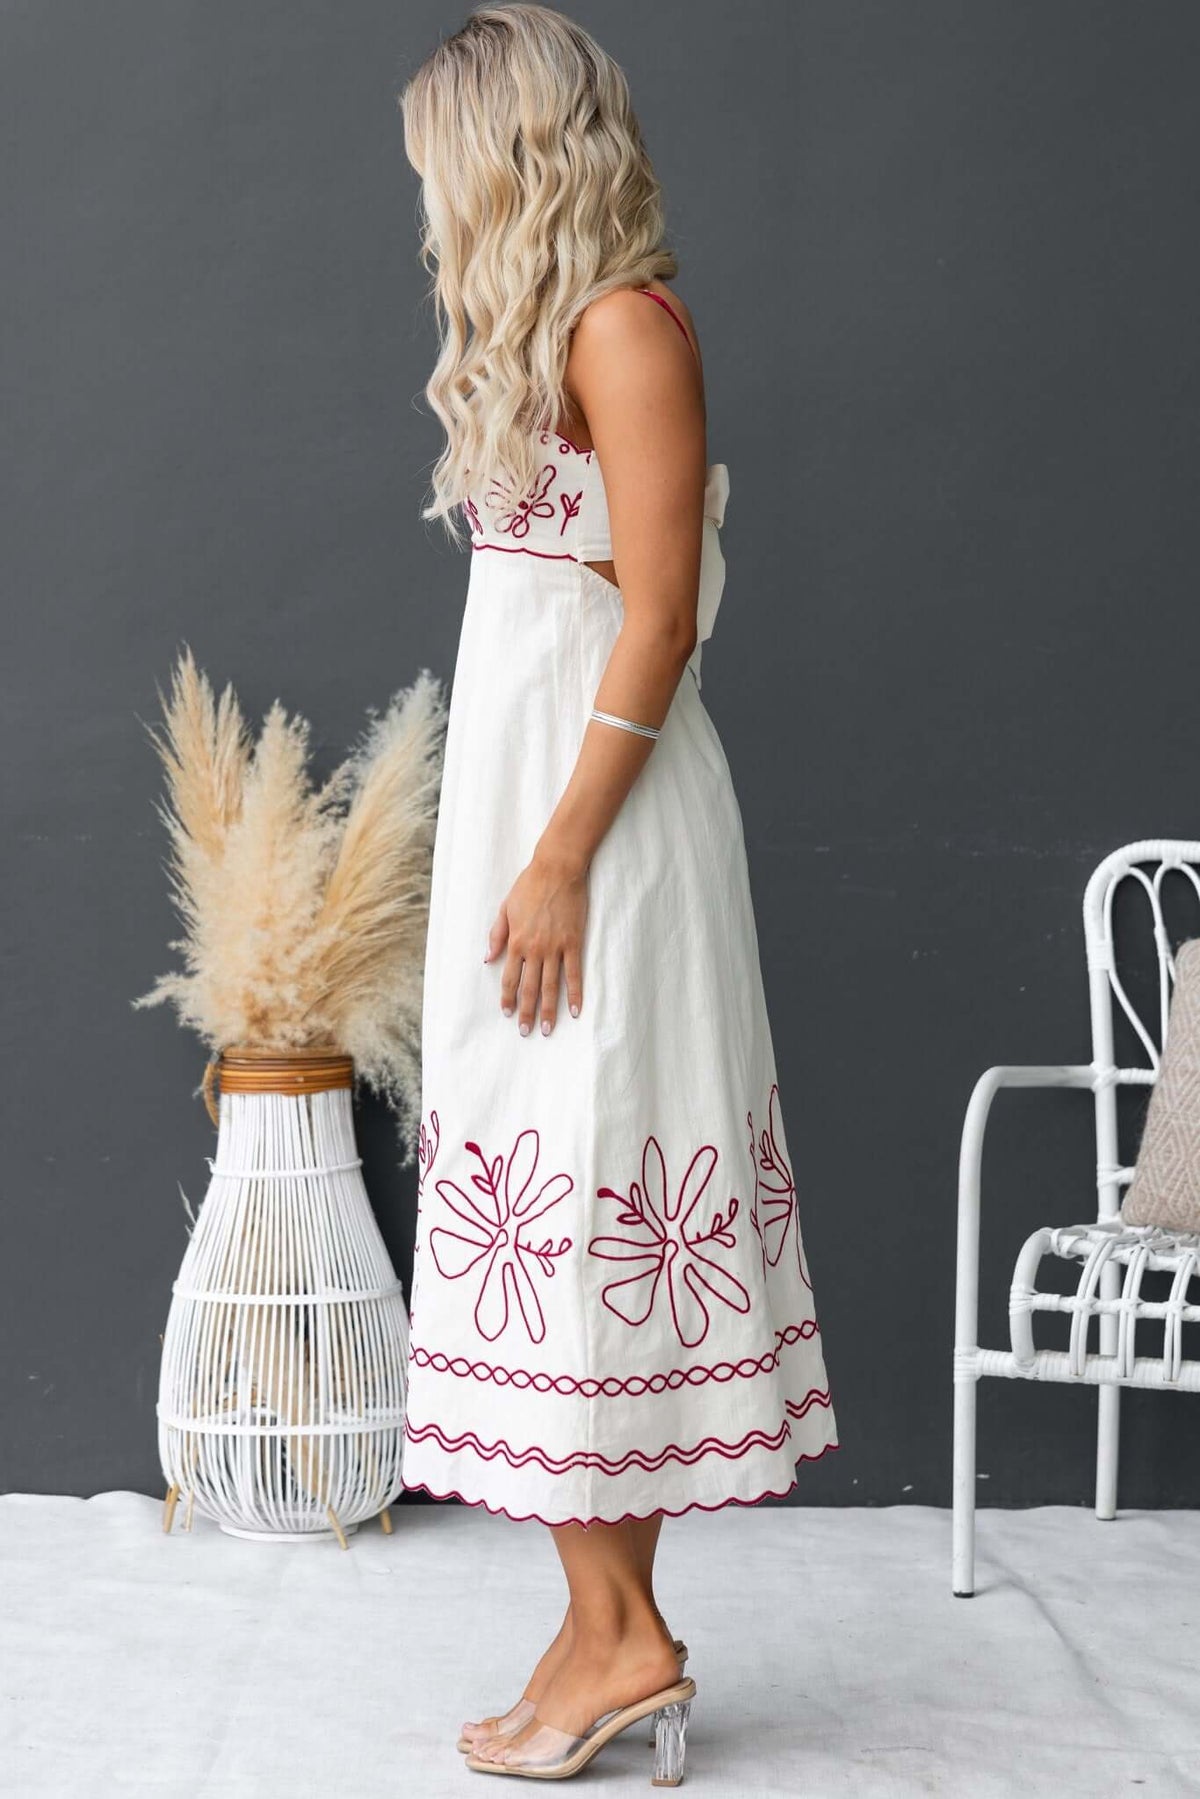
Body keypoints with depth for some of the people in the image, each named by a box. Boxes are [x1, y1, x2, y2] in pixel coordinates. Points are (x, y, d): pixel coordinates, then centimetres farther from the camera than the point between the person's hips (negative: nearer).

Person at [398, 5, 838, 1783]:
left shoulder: (629, 324, -10)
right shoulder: (548, 334, 18)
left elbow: (658, 622, -16)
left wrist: (560, 855, -18)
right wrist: (525, 847, 16)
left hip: (595, 805, -9)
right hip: (519, 778, 9)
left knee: (582, 1175, -6)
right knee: (567, 1180, 8)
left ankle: (620, 1633, 4)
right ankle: (611, 1629, 14)